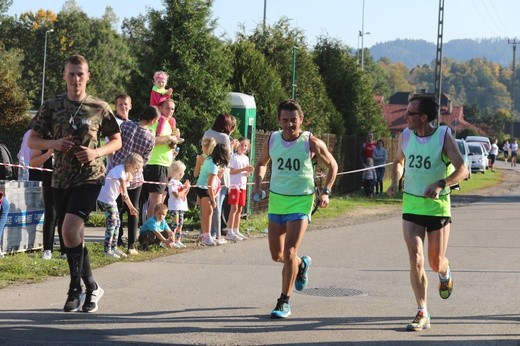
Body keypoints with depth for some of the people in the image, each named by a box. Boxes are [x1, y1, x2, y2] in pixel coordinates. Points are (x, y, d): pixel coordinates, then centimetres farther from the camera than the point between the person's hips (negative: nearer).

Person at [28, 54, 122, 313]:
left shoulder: (100, 108, 0)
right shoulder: (51, 106, 4)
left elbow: (117, 141, 8)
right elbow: (32, 141, 7)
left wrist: (97, 152, -11)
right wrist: (53, 143, -13)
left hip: (90, 177, -4)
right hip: (61, 179, 4)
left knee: (70, 228, -22)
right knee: (73, 237, 9)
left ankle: (76, 288, -8)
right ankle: (91, 287, 26)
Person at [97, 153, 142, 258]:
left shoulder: (127, 173, 13)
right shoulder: (120, 170, -17)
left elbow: (124, 192, 21)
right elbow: (121, 181, -38)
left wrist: (130, 206, 22)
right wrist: (125, 195, -55)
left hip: (112, 200, 10)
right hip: (106, 199, -10)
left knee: (117, 223, 13)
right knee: (112, 223, -12)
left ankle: (114, 247, 23)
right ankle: (107, 250, -9)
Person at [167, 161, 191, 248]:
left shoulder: (179, 182, 17)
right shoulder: (172, 183, -12)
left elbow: (184, 194, 21)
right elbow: (177, 195, -21)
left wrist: (187, 187, 6)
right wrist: (185, 188, -13)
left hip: (181, 206, 9)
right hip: (174, 207, -9)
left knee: (180, 224, 9)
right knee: (175, 224, -11)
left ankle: (178, 240, 13)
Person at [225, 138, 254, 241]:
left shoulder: (246, 158, 16)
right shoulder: (233, 157, -5)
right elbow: (231, 171, -14)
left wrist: (249, 171, -5)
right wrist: (244, 169, -19)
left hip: (243, 185, 7)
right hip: (234, 185, -7)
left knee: (239, 209, 9)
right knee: (234, 208, -10)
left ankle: (236, 231, 15)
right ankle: (230, 233, -11)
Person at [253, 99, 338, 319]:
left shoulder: (312, 142, -10)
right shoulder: (272, 141, -1)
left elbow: (332, 165, 4)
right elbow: (261, 163, 17)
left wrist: (326, 191, -6)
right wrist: (258, 184, 0)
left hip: (301, 202, -4)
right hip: (276, 199, 4)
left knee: (289, 254, -13)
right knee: (277, 255, 12)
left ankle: (284, 302, -1)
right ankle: (302, 264, 45)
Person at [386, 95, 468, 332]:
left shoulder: (444, 136, -12)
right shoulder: (405, 136, -1)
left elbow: (462, 170, -17)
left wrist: (441, 184, -33)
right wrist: (395, 183, 1)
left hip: (438, 205, -2)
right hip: (411, 204, 2)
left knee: (436, 262, 7)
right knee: (415, 258, -11)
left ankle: (445, 274, 47)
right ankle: (422, 314, -3)